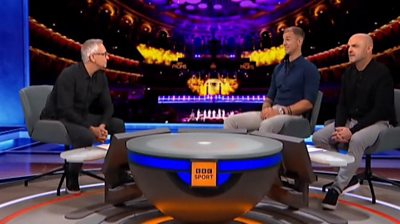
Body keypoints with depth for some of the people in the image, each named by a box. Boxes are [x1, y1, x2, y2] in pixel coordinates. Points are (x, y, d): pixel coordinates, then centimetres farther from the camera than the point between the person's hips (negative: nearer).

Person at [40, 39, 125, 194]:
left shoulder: (101, 76, -2)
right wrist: (91, 129, -28)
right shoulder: (69, 75, -24)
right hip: (57, 118, -8)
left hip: (81, 116, 8)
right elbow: (65, 110, -28)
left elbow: (108, 106, 1)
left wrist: (102, 126, -18)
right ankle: (72, 180, -14)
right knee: (86, 136, -35)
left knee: (118, 124, -4)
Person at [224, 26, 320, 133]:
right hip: (273, 113, 7)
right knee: (231, 121, -9)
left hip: (292, 115, -7)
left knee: (266, 125, -41)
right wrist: (266, 108, -4)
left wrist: (281, 111, -18)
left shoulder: (309, 69, -1)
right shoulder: (278, 68, 20)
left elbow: (308, 102, -11)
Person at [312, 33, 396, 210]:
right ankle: (349, 177, -4)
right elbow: (342, 104, 8)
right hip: (350, 120, 7)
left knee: (356, 140, -38)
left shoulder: (381, 73, -13)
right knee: (318, 137, -13)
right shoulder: (348, 73, 8)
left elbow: (380, 109, -20)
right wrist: (339, 127, -12)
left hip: (377, 122, -7)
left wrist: (352, 131, -26)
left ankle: (338, 187, -24)